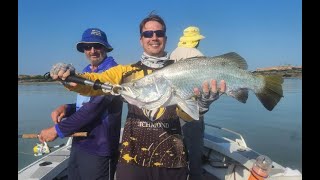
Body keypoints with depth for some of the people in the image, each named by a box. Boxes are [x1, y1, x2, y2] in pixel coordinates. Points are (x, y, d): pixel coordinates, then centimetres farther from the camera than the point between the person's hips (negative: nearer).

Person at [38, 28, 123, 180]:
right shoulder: (86, 71, 11)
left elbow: (95, 106, -23)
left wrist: (58, 129, -18)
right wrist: (66, 108, -3)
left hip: (98, 150, -7)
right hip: (78, 145, 8)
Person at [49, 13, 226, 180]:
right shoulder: (125, 71, 3)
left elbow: (186, 113, -6)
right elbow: (94, 83, -8)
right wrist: (69, 77, -28)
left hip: (172, 157, 1)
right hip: (132, 156, 0)